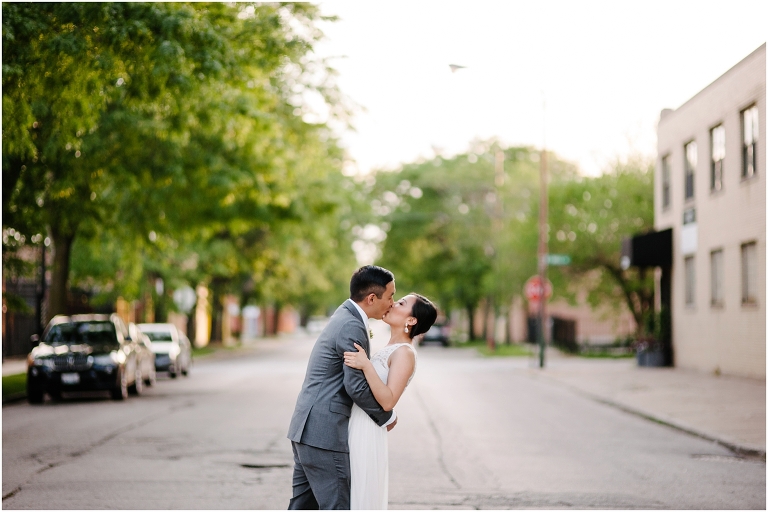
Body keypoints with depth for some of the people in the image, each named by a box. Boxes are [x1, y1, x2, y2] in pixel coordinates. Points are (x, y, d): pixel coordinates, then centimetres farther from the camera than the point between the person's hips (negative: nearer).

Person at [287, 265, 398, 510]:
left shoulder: (344, 316, 15)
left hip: (306, 428, 10)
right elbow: (356, 386, -17)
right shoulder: (352, 327, -16)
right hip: (323, 433, -10)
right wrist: (386, 416, -3)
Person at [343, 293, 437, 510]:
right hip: (355, 428, 9)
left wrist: (366, 365, -30)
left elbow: (388, 401, -23)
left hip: (366, 433, -9)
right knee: (353, 499, 13)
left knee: (362, 500, -3)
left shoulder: (405, 353, -13)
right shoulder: (390, 349, 15)